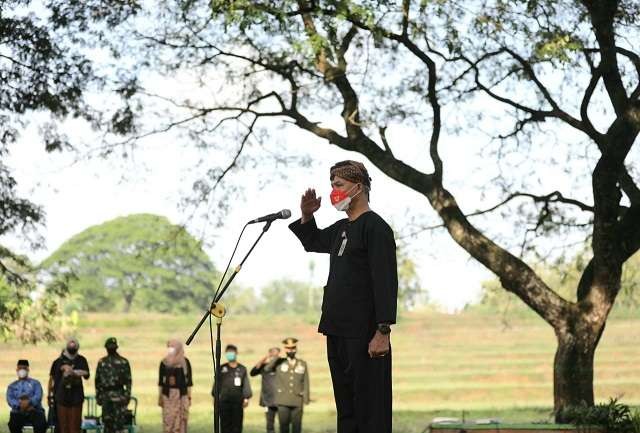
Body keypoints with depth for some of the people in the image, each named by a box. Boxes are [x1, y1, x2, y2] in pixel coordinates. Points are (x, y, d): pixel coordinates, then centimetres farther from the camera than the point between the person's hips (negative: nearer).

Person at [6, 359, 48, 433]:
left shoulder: (35, 383, 17)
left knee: (41, 424, -33)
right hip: (18, 413, 1)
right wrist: (20, 405, -17)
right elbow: (10, 400, 3)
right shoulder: (12, 386, 20)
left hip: (35, 411, -1)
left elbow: (38, 396, -1)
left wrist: (29, 402, -23)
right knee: (13, 424, -33)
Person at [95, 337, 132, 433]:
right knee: (107, 422, 5)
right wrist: (98, 396, 9)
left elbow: (128, 381, -1)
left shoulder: (123, 362, 1)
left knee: (119, 423, -8)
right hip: (105, 395, 4)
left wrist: (127, 396, -8)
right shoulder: (101, 362, 12)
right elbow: (97, 381, 15)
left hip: (119, 396, -4)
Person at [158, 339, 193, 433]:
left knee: (180, 421, -3)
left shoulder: (185, 362, 2)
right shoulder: (164, 363, 5)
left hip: (181, 394, -1)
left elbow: (189, 380, 5)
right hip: (167, 394, 1)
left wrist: (189, 396, 2)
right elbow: (161, 381, 10)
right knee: (168, 421, -2)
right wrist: (160, 397, 8)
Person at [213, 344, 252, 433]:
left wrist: (246, 398, -3)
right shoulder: (222, 369, 7)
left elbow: (246, 384, 5)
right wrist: (215, 396, 5)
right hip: (224, 401, 0)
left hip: (238, 401, 0)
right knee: (225, 423, -1)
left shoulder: (242, 369, 8)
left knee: (237, 423, 0)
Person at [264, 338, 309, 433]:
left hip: (297, 402, 1)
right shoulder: (279, 363, 6)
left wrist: (306, 400, -1)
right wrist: (277, 357, -19)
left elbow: (306, 383, 7)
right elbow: (267, 369, -12)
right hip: (283, 401, -1)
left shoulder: (303, 364, 10)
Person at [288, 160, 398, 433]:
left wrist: (383, 331, -22)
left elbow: (385, 282, -16)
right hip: (338, 331, 9)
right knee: (345, 409, 13)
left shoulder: (375, 227, -10)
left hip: (364, 335, -9)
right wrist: (306, 216, 15)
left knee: (369, 410, -7)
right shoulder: (340, 228, 15)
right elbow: (312, 242, 35)